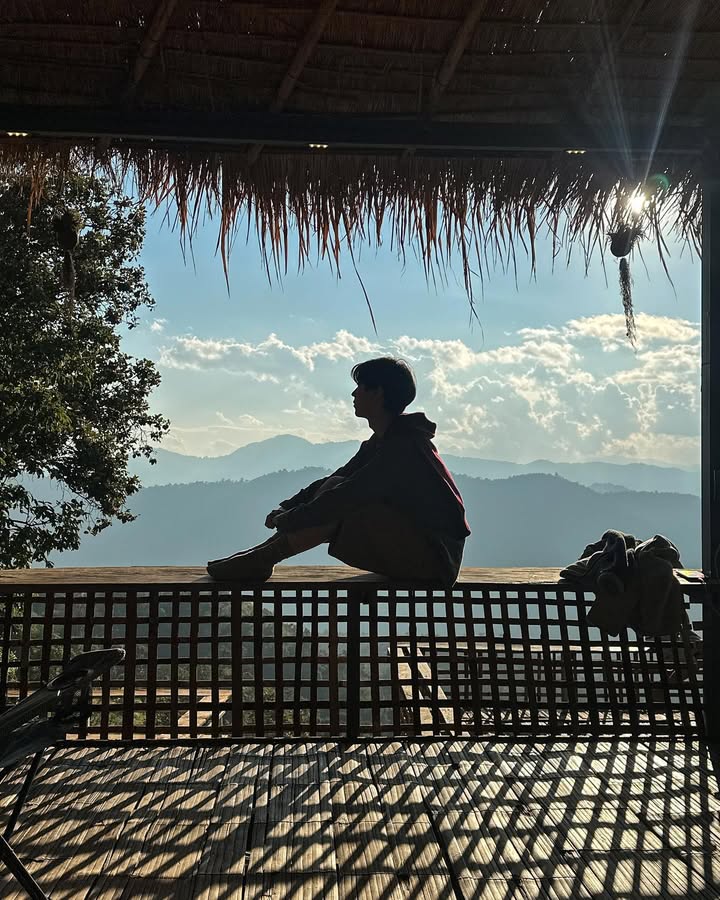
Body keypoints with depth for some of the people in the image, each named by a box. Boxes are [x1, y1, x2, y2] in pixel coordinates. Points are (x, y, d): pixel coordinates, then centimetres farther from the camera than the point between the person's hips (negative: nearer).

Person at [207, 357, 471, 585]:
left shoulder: (403, 445, -22)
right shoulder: (381, 441, 9)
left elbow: (348, 495, -27)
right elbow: (335, 482, 9)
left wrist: (287, 520, -19)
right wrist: (285, 508, 0)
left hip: (435, 559, -9)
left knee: (344, 505, -24)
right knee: (332, 489, -2)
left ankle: (261, 559, -12)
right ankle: (260, 555, -3)